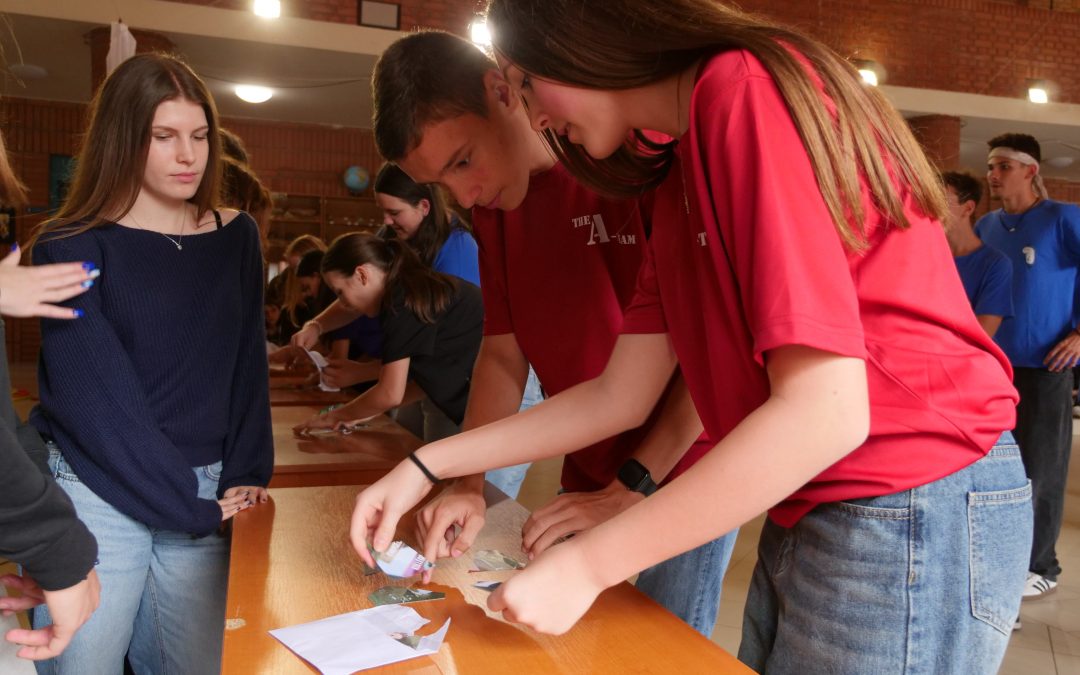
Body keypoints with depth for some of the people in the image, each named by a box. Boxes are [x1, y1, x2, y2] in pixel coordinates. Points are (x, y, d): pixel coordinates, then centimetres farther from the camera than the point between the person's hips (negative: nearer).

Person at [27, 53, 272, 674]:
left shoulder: (237, 239, 6)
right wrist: (188, 506, -14)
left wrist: (246, 476, -5)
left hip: (207, 497, 3)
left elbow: (249, 367, 6)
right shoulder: (72, 247, -5)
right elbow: (94, 396, -12)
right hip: (98, 495, -3)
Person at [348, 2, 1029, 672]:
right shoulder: (681, 173, 11)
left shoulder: (751, 91, -17)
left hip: (914, 520, -8)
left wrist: (586, 565, -20)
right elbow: (619, 397, 9)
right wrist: (427, 466, 8)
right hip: (805, 514, 8)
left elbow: (823, 413, -25)